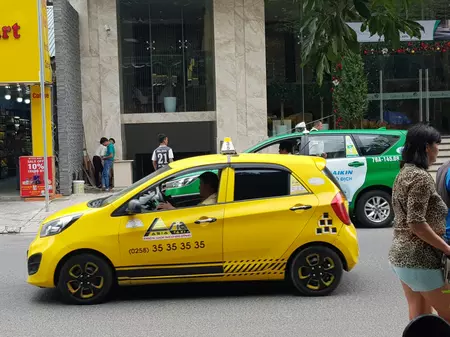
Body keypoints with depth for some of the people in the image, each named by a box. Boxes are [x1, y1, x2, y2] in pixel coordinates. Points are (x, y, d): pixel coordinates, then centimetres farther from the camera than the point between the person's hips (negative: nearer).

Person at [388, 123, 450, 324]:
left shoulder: (404, 173, 11)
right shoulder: (420, 177, -18)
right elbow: (416, 223, -23)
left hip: (401, 255, 9)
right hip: (420, 258, -9)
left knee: (419, 317, 14)